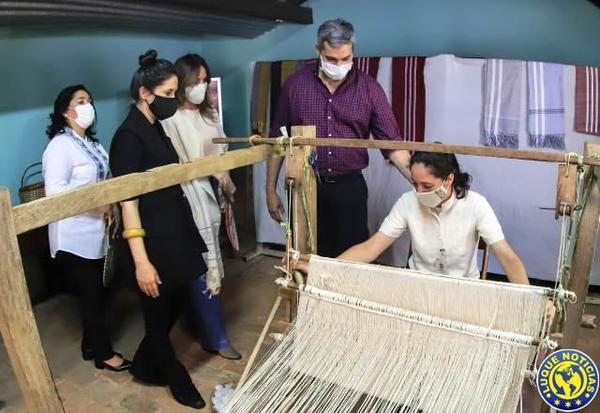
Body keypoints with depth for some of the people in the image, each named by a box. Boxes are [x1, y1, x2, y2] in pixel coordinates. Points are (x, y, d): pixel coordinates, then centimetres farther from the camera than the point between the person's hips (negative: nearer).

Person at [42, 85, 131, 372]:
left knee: (96, 292, 16)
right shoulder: (60, 146, -16)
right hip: (74, 237, -8)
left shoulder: (91, 143, 12)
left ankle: (91, 345, 33)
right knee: (92, 295, 3)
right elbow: (54, 192, -25)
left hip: (95, 232, 8)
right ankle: (103, 353, 18)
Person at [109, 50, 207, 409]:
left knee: (176, 304, 20)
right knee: (159, 314, 11)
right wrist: (140, 261, -23)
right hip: (151, 239, -9)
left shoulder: (155, 128, 8)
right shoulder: (129, 137, -19)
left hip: (173, 231, 9)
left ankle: (145, 364, 41)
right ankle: (178, 380, 31)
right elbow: (128, 201, -21)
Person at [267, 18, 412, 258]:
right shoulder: (295, 84, -1)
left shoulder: (369, 88, -2)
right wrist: (271, 190, 4)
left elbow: (391, 142, -3)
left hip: (349, 186, 0)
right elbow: (278, 141, 5)